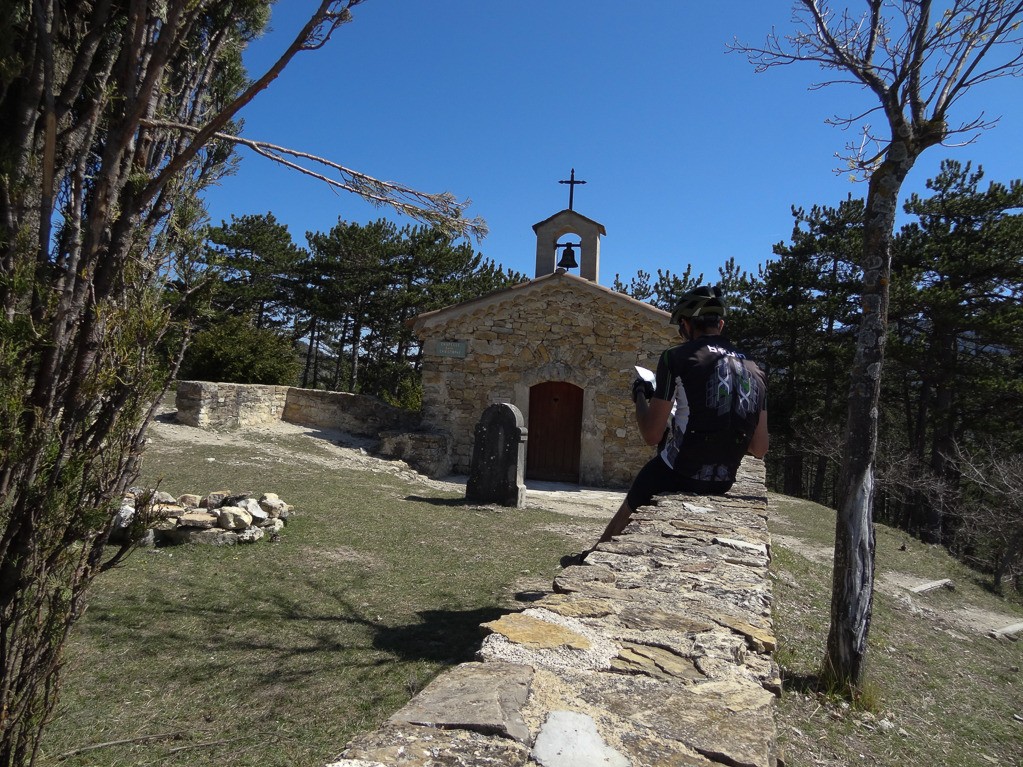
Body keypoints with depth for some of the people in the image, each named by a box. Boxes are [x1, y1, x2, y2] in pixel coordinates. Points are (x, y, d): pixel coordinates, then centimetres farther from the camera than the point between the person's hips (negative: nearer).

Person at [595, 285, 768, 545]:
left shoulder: (676, 358, -13)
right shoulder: (755, 371, 2)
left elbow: (651, 435, -13)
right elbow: (760, 449, 5)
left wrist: (640, 396, 4)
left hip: (676, 475, -5)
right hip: (723, 483, 6)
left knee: (626, 513, 21)